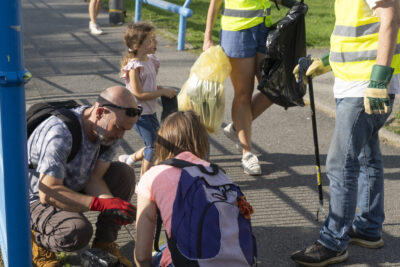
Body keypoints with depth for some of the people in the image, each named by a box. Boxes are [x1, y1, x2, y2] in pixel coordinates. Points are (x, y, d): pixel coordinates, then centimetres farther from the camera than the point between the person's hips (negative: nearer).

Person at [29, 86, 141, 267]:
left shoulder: (110, 132, -10)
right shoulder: (60, 133, -35)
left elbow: (94, 178, -11)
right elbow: (48, 194, -39)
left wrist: (113, 203, -32)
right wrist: (103, 204, -43)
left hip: (73, 188, 8)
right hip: (36, 200, -8)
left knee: (124, 174, -9)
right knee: (78, 232, -35)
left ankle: (104, 244, 2)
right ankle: (38, 241, -1)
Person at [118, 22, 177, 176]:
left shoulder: (150, 60, 6)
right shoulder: (134, 66, -20)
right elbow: (139, 94, -22)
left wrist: (164, 89, -1)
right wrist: (162, 92, -17)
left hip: (151, 111, 8)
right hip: (139, 113, -8)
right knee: (153, 145, -6)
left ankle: (129, 159, 35)